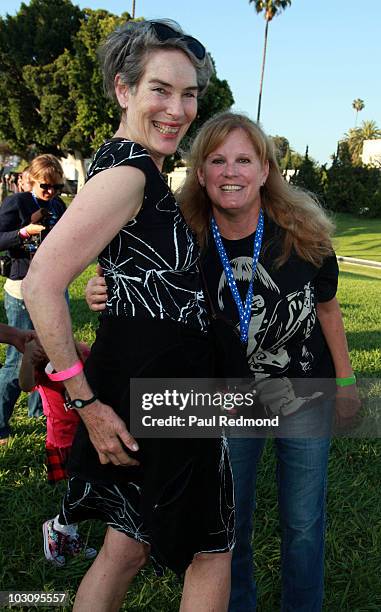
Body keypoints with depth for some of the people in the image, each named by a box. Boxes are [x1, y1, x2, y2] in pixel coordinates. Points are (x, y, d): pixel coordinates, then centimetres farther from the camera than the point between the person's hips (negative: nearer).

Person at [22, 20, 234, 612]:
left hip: (143, 379, 9)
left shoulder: (141, 168, 13)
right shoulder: (125, 173, -18)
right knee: (212, 551, 13)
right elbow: (41, 285, -24)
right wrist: (87, 402, -20)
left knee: (127, 546, 21)